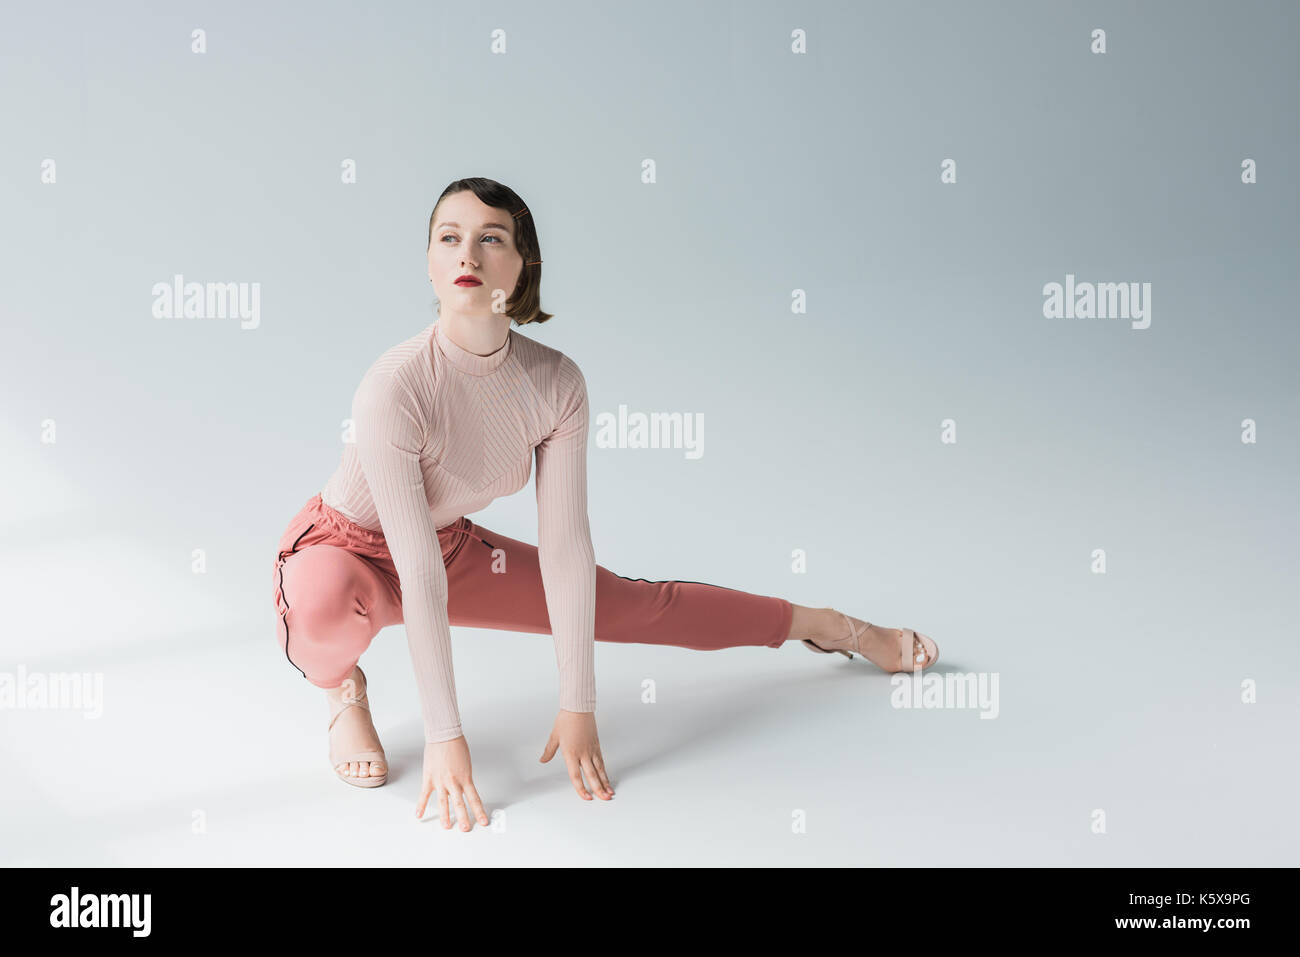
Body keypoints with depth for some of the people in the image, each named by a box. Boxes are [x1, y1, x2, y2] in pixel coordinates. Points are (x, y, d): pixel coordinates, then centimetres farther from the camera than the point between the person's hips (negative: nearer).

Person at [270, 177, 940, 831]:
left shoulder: (556, 382, -21)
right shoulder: (393, 387, -35)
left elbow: (565, 546, -18)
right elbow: (417, 572, -35)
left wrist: (578, 706, -18)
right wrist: (444, 736, -34)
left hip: (454, 549, 4)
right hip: (343, 551, -4)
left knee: (634, 604, 7)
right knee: (330, 601, -42)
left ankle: (832, 627, 29)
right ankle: (343, 692, -4)